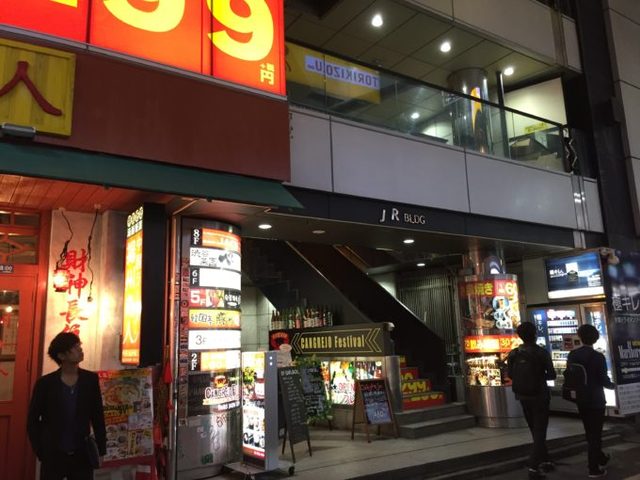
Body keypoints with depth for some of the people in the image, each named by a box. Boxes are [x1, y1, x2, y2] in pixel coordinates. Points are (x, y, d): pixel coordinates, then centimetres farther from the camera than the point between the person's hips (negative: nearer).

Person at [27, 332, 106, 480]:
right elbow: (33, 421, 1)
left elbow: (98, 417, 5)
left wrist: (100, 449, 2)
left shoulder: (91, 379, 0)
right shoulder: (45, 383, -5)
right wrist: (40, 452, -3)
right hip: (52, 456, -1)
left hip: (82, 456, 1)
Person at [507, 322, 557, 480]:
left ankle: (545, 461, 29)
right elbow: (552, 375, -11)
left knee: (535, 431, 20)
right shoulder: (542, 352, -15)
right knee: (540, 431, 1)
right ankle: (533, 466, -8)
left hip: (523, 396, 4)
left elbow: (510, 374, 4)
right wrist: (540, 376, 8)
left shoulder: (513, 354, -3)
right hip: (540, 396, -4)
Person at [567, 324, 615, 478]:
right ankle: (594, 469, 8)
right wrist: (612, 385, 8)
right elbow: (604, 379, -15)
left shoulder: (572, 355, -3)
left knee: (589, 432, 20)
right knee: (595, 433, 4)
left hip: (580, 399, 5)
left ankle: (600, 458, 38)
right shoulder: (598, 356, -17)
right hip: (595, 400, -5)